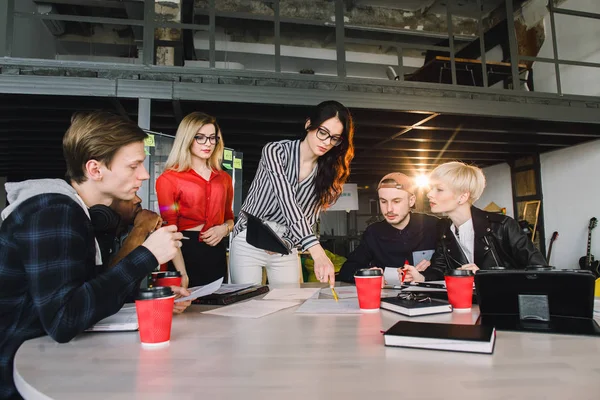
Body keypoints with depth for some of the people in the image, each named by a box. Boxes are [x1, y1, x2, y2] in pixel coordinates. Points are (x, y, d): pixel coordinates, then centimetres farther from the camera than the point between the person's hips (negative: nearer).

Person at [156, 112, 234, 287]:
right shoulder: (169, 179, -3)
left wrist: (225, 228, -3)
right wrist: (181, 273, -17)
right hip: (185, 252, -5)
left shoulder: (224, 178, 12)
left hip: (217, 252, 5)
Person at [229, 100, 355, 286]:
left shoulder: (327, 173, -1)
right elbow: (287, 201, -29)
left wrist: (285, 242, -19)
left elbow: (308, 217, 0)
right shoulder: (275, 151, -16)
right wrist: (318, 253, -39)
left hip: (287, 247, 4)